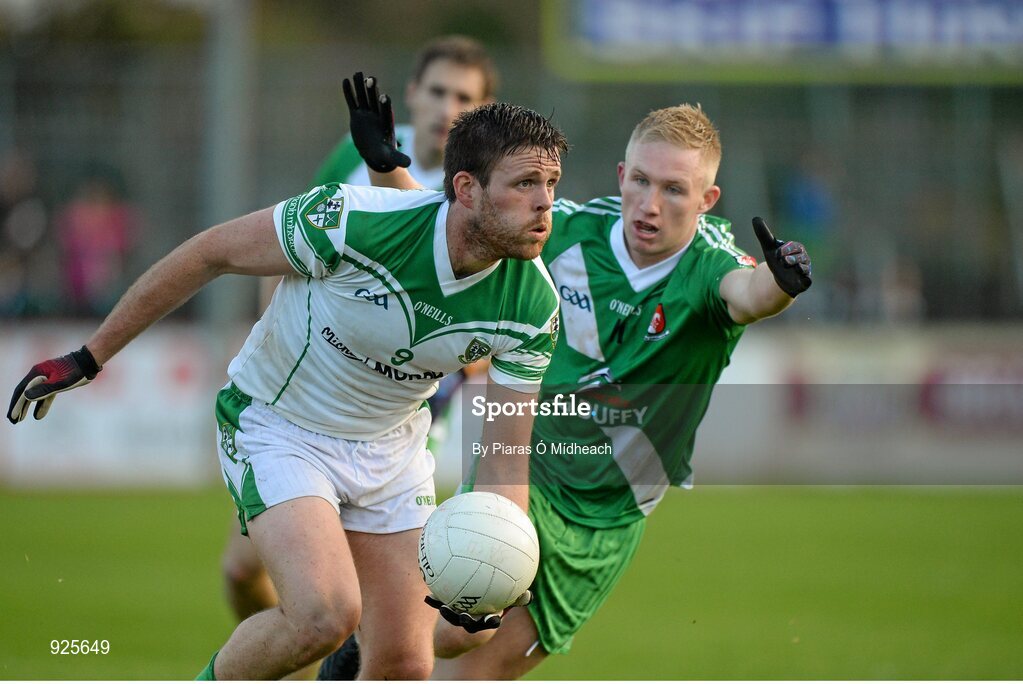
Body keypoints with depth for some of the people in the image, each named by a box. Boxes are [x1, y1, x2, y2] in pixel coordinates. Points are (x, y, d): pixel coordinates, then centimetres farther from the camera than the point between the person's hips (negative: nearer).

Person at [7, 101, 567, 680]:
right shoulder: (351, 220, -32)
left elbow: (506, 464, -11)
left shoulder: (533, 307, -18)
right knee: (324, 616, -26)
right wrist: (90, 357, -11)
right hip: (278, 429, -5)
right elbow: (210, 254, -17)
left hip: (393, 447, 5)